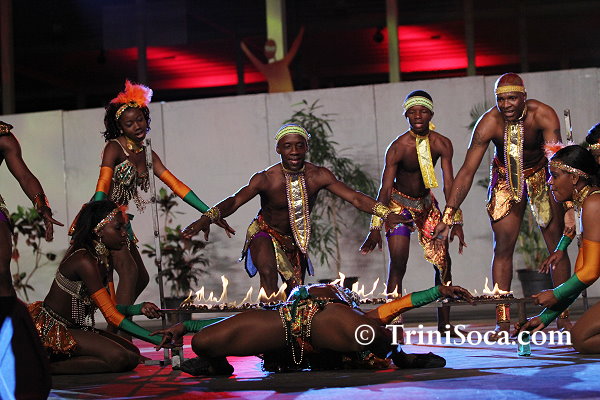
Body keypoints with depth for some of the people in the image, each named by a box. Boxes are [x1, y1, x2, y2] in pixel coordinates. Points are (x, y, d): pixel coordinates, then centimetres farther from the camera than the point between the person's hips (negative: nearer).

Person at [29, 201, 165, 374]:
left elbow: (113, 307, 6)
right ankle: (49, 367, -14)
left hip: (76, 328, 11)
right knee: (119, 358, -24)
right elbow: (111, 316, -23)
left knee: (132, 355, 1)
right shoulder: (85, 261, -22)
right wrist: (158, 339, -25)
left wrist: (139, 309, -15)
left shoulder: (104, 260, 10)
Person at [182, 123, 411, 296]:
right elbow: (235, 201, -36)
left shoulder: (319, 176, -18)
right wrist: (207, 218, -54)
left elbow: (355, 198, -16)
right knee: (268, 271, -34)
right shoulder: (266, 179, -26)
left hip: (295, 241, 5)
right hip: (265, 234, -4)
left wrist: (386, 214, -27)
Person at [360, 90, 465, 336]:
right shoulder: (397, 148, -23)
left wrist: (456, 221, -13)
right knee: (397, 265, -13)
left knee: (443, 264, 2)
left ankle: (444, 323, 12)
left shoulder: (442, 145, -13)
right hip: (399, 205, -4)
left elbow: (449, 184, -9)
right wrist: (375, 228, -22)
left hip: (427, 203, 4)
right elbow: (385, 188, -21)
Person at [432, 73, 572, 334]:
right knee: (503, 247, -6)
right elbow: (467, 171, -26)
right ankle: (502, 322, -4)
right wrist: (447, 216, -31)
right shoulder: (488, 123, -26)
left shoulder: (543, 115, -29)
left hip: (542, 177, 0)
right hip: (505, 179, 0)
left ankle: (563, 317, 5)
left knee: (557, 245, -3)